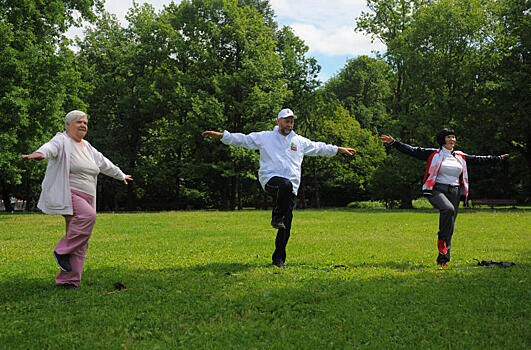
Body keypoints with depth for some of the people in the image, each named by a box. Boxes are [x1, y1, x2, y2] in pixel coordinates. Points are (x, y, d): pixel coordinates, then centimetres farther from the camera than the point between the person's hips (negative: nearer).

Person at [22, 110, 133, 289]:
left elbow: (103, 163, 35)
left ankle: (68, 280, 4)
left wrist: (121, 175, 47)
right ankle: (62, 251, -18)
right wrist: (40, 154, -50)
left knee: (80, 244, 0)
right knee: (88, 216, -33)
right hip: (65, 196, -8)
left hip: (85, 199, 8)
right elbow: (51, 147, -27)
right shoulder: (62, 141, -3)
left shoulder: (86, 147, 20)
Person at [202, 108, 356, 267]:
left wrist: (339, 149, 31)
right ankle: (276, 217, -20)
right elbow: (242, 139, 5)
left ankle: (278, 259, 9)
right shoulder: (264, 137, 8)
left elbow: (319, 147, 30)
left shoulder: (300, 141, 18)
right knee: (286, 185, -40)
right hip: (270, 179, -3)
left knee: (286, 226, -3)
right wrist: (220, 135, -4)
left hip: (290, 189, 4)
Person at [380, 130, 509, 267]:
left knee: (450, 228, 1)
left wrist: (498, 158, 33)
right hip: (436, 191, -5)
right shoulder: (433, 154, 2)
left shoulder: (460, 157, 15)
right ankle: (441, 240, -14)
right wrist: (393, 142, -12)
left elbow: (478, 159, 27)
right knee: (448, 209, -35)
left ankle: (442, 260, 10)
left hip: (454, 193, 5)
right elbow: (412, 150, -3)